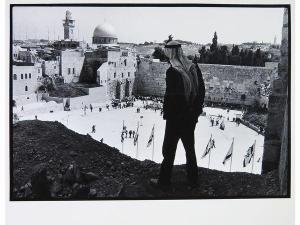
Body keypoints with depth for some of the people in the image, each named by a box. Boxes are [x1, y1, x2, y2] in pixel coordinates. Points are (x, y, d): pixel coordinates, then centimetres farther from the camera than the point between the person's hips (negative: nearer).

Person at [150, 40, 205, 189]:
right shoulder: (194, 68, 1)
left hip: (175, 118, -6)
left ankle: (164, 181, 20)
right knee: (190, 149, 18)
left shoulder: (172, 72, -19)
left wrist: (166, 113, -7)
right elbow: (201, 90, 6)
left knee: (169, 150, 8)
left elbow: (170, 96, -21)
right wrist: (197, 110, 13)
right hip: (191, 117, 6)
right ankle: (193, 181, 28)